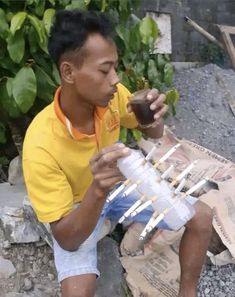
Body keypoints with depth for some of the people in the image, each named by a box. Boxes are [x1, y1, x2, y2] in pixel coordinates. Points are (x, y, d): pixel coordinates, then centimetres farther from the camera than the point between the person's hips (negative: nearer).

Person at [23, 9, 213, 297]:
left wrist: (154, 118, -27)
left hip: (118, 185, 5)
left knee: (201, 216, -5)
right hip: (78, 209, -5)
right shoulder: (41, 146, -35)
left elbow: (153, 133, -1)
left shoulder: (112, 95, -22)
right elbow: (66, 239, -30)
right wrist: (98, 190, -49)